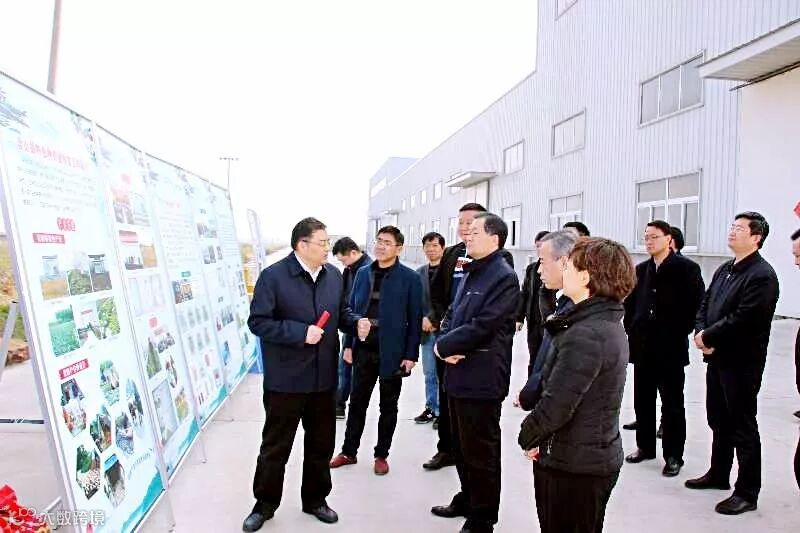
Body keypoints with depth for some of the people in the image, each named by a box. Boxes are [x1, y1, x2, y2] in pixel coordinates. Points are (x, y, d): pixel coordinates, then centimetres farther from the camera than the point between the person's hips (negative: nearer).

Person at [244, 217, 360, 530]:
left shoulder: (334, 275, 4)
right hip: (286, 379, -5)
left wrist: (356, 323, -7)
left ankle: (315, 499, 39)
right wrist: (301, 332, -24)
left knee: (321, 443, 18)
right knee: (276, 445, 11)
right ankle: (265, 505, 33)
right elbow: (258, 321, -16)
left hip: (323, 377, 5)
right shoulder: (273, 276, -14)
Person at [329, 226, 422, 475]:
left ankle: (381, 455, 29)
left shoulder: (410, 278, -7)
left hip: (392, 352, -4)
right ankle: (349, 452, 31)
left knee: (388, 406, 12)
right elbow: (352, 310, 10)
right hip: (363, 350, 4)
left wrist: (411, 355, -10)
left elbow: (415, 319, -7)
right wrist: (349, 345, 4)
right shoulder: (363, 273, 6)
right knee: (357, 402, 15)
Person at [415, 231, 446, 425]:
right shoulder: (420, 272, 12)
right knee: (429, 373, 14)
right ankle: (431, 408, 27)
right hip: (426, 330, 6)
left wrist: (431, 319, -13)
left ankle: (442, 411, 13)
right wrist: (422, 320, -2)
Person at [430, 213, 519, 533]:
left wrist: (442, 346, -12)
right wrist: (446, 344, -6)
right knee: (461, 446, 21)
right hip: (458, 374, 9)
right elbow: (452, 315, 14)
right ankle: (467, 500, 40)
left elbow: (481, 327, -22)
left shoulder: (504, 277, -15)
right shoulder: (469, 273, 14)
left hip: (482, 378, -9)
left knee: (480, 452, 6)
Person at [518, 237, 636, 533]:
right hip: (598, 456, 9)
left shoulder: (585, 334, -26)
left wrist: (528, 436, -9)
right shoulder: (609, 325, 7)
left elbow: (555, 405, -26)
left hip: (573, 465, -9)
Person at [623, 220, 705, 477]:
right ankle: (645, 446, 28)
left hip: (671, 349, -5)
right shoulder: (640, 269, 10)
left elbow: (697, 304, -9)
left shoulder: (686, 268, -6)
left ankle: (673, 456, 18)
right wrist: (631, 330, 6)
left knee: (672, 404, 6)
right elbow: (630, 302, 14)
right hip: (642, 347, 5)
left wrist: (681, 333, -9)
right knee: (643, 401, 14)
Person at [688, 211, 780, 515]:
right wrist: (701, 334, -6)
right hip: (717, 358, 8)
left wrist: (707, 336, -13)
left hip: (742, 363, -8)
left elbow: (744, 319, -23)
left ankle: (747, 492, 17)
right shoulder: (724, 269, 12)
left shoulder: (762, 275, -15)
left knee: (743, 427, 3)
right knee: (719, 421, 20)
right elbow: (705, 304, 12)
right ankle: (718, 474, 36)